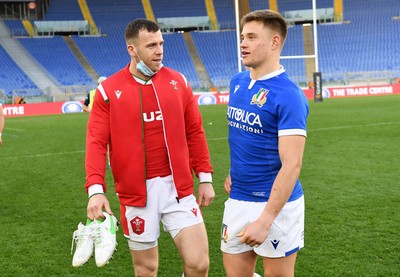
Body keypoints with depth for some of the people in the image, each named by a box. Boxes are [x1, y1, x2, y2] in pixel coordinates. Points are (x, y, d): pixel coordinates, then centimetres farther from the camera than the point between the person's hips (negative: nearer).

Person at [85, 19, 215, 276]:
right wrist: (96, 189, -17)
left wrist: (205, 177, 7)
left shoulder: (178, 81, 4)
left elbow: (195, 132, 9)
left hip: (178, 187, 2)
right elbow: (97, 142, -7)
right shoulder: (108, 90, -4)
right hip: (136, 192, -1)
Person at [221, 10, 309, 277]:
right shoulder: (237, 83, 5)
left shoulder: (288, 95, -18)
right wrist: (234, 172, 12)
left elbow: (291, 165, -21)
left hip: (276, 203, -6)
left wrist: (265, 219, -25)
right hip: (238, 199, 7)